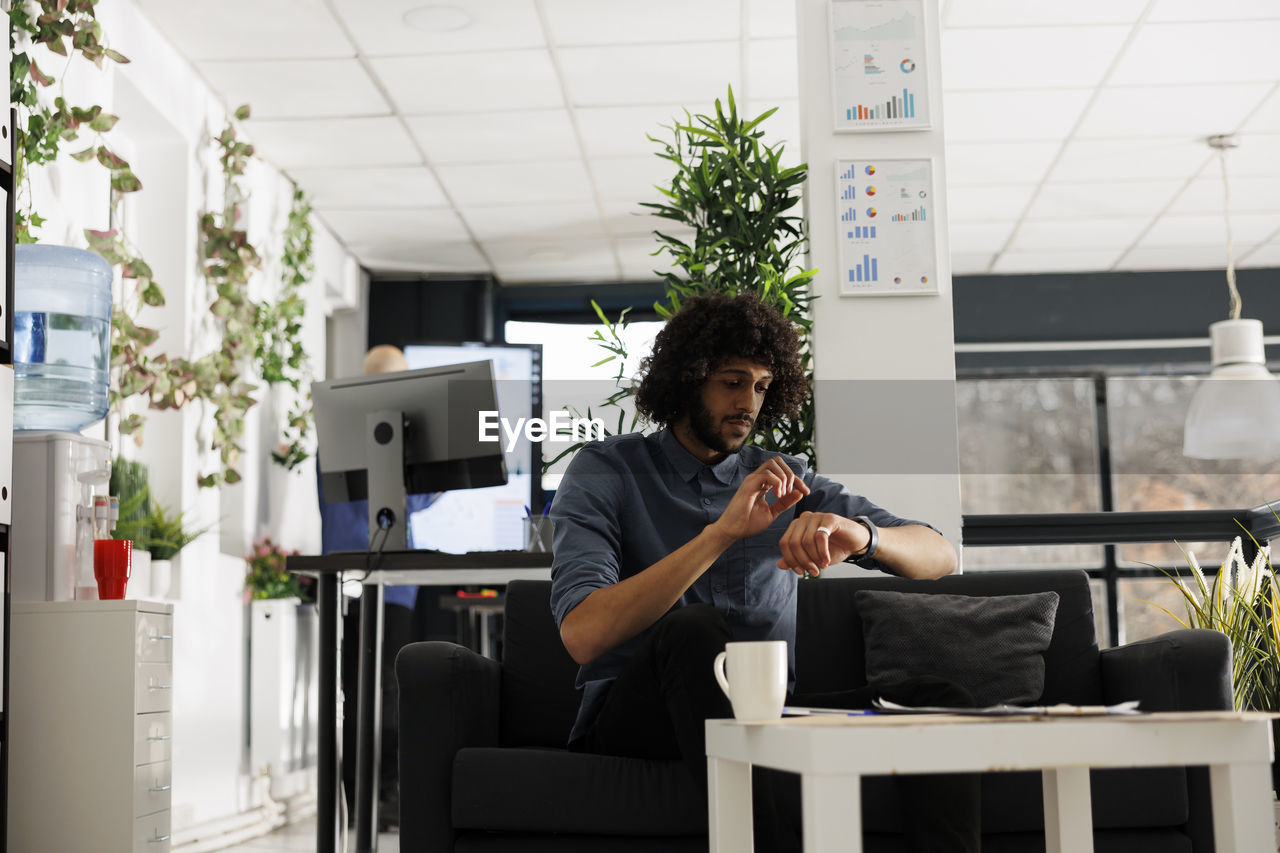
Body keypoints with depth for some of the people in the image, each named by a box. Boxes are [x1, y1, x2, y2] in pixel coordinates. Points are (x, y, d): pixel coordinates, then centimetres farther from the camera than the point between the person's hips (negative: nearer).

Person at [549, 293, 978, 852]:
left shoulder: (784, 481, 15)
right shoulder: (604, 471, 4)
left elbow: (940, 557, 5)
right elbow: (583, 636, -14)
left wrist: (860, 534, -20)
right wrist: (724, 531, -21)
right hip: (629, 717, -3)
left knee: (939, 698, -19)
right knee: (693, 628, -36)